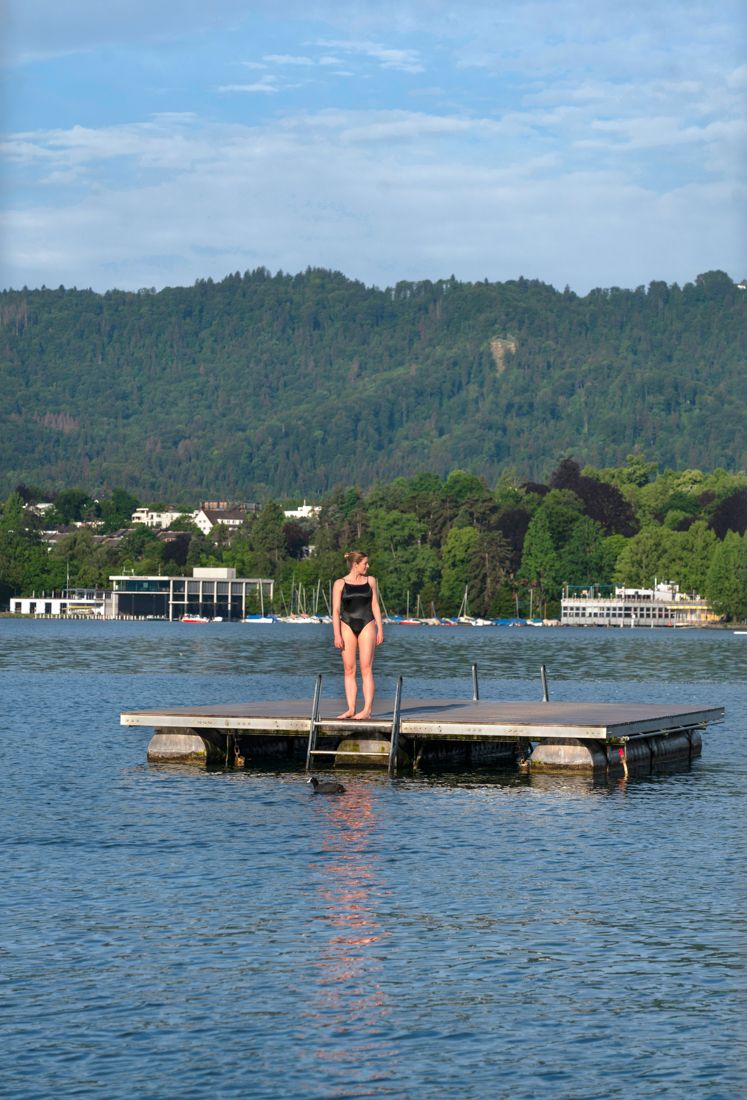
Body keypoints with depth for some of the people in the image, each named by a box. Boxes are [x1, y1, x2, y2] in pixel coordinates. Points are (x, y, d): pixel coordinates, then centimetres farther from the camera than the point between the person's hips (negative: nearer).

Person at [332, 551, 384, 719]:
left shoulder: (370, 581, 9)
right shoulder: (340, 584, 3)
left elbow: (375, 605, 10)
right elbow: (336, 611, 1)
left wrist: (380, 629, 2)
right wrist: (337, 635, -7)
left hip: (367, 625, 0)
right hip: (347, 626, 0)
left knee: (366, 669, -6)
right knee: (349, 670, 0)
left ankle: (367, 709, -9)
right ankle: (351, 709, 2)